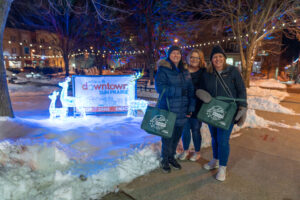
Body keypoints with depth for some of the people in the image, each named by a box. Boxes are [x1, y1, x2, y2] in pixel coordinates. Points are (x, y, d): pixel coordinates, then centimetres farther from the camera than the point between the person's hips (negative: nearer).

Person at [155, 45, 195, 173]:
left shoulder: (185, 72, 13)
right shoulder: (163, 70, -5)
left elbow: (191, 90, 9)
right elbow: (160, 87, -18)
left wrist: (191, 107, -1)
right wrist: (180, 91, -19)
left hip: (182, 111, 5)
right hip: (167, 110, -5)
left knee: (177, 135, 14)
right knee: (168, 136, 3)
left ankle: (171, 157, 35)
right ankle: (164, 160, 25)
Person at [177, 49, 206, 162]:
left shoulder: (203, 72, -2)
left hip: (197, 106, -2)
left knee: (195, 130, 8)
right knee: (185, 129, 11)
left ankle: (197, 152, 30)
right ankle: (186, 150, 33)